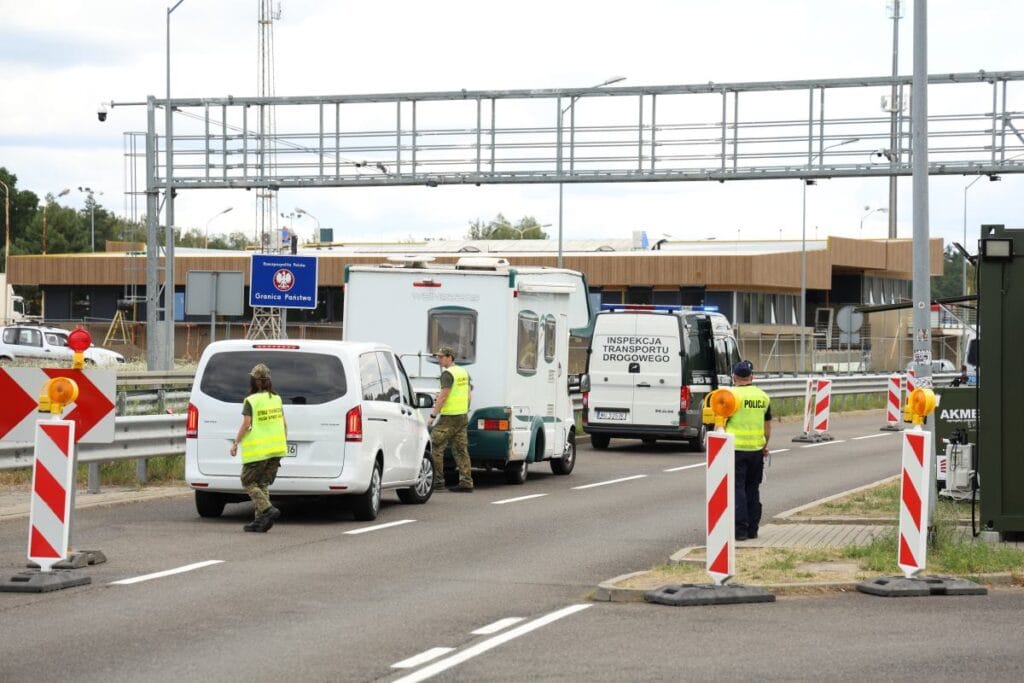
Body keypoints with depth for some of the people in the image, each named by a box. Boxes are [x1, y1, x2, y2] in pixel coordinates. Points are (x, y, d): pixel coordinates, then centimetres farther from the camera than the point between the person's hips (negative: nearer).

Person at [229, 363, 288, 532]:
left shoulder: (251, 401, -10)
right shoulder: (277, 399, 8)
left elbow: (246, 424, -14)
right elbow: (284, 424, 11)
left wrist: (235, 443, -4)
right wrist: (284, 444, 21)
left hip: (257, 451, -6)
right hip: (276, 449, 6)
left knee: (248, 482, 5)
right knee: (263, 483, 13)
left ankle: (268, 510, -13)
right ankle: (260, 521, 7)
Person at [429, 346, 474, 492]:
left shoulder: (448, 374, -13)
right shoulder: (464, 372, 14)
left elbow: (443, 396, -19)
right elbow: (469, 395, 18)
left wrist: (433, 415, -17)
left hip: (449, 416, -9)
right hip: (463, 416, 9)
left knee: (436, 447, -2)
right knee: (461, 450, 8)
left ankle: (437, 480, -3)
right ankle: (466, 482, 3)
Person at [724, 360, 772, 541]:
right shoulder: (763, 397, 9)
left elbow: (721, 423, -9)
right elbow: (768, 425, 16)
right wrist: (765, 446, 26)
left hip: (736, 449, -5)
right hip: (756, 450, 5)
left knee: (737, 490, -1)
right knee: (753, 489, 14)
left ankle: (740, 529, -6)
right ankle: (753, 529, 17)